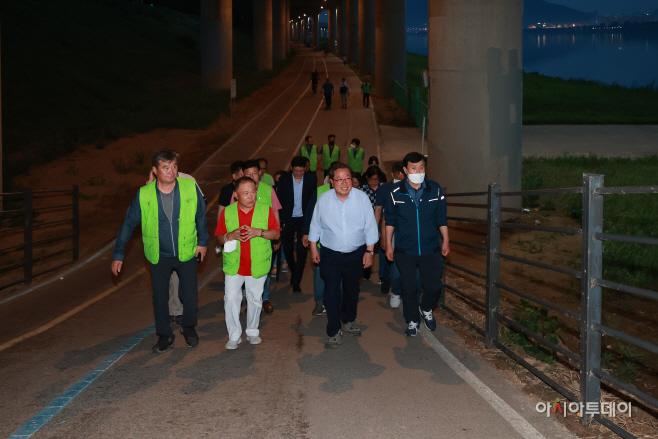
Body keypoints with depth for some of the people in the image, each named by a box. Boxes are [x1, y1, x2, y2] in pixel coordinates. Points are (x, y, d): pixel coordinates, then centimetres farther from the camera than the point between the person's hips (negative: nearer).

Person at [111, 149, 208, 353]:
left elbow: (201, 215, 3)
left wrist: (203, 241, 9)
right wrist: (118, 254, -2)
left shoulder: (190, 188, -15)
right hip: (158, 255, 0)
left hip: (186, 252, 0)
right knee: (160, 297, 8)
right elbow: (128, 224, -4)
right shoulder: (144, 195, -15)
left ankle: (188, 327, 31)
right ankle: (164, 336, 28)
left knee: (189, 294, 3)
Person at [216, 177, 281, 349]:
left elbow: (276, 234, -2)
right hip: (233, 264, 0)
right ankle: (234, 336, 10)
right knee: (231, 299, -2)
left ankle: (252, 332, 29)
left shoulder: (265, 210, -1)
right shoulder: (228, 212, 1)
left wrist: (259, 232, -19)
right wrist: (231, 235, -18)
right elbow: (219, 237, 3)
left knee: (255, 299, 11)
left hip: (258, 264, 0)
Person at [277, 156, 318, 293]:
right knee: (287, 249, 9)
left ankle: (296, 282, 2)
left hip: (304, 220, -1)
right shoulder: (284, 180, -3)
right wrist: (282, 220, -2)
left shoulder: (311, 179, -3)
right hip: (288, 220, 1)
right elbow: (280, 202, 3)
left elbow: (313, 200, 1)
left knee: (301, 251, -5)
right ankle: (293, 271, 36)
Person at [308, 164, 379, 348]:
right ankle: (334, 331, 2)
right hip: (330, 255, -1)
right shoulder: (323, 199, -7)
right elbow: (315, 225, 4)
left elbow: (370, 226, -3)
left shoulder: (361, 198, -9)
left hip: (356, 253, 1)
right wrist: (313, 248, 5)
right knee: (332, 291, -8)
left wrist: (369, 251, -4)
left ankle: (349, 320, 41)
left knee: (352, 289, 18)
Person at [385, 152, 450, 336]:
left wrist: (446, 241, 7)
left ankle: (426, 310, 33)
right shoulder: (396, 193, -5)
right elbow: (390, 221, 3)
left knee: (434, 286, 1)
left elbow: (442, 218, 6)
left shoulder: (435, 190, -2)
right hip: (405, 250, -1)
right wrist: (388, 244, 3)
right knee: (409, 288, 7)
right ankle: (412, 320, 28)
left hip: (430, 249, 1)